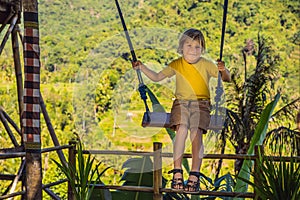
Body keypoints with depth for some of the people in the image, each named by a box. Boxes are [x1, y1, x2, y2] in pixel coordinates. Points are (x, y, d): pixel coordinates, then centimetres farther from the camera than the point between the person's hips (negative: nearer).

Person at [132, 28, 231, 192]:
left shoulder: (207, 64, 3)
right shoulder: (176, 64, 8)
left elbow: (227, 79, 4)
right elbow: (157, 77, 15)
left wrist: (223, 70, -18)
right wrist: (142, 67, 3)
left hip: (201, 104, -1)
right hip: (181, 102, 1)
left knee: (196, 132, -24)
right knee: (182, 129, -26)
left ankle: (194, 176, -20)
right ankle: (177, 173, -20)